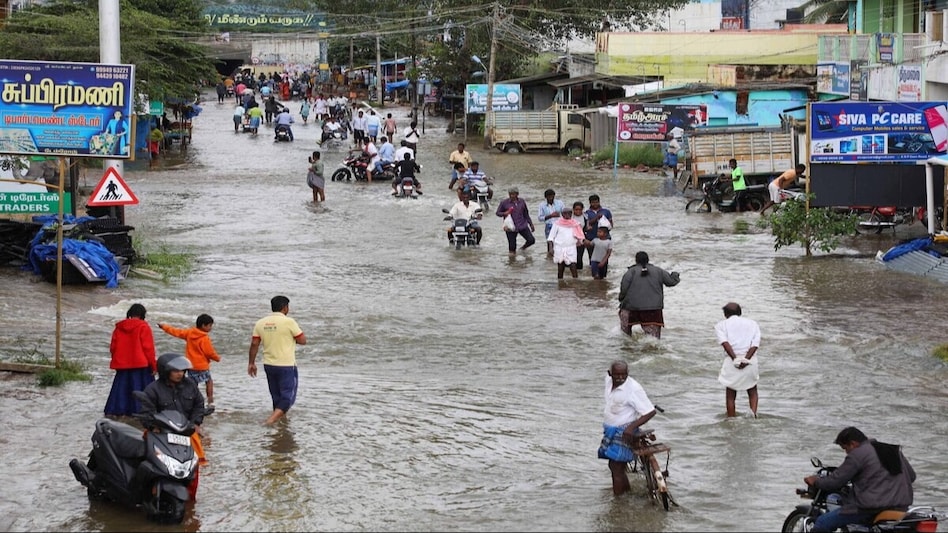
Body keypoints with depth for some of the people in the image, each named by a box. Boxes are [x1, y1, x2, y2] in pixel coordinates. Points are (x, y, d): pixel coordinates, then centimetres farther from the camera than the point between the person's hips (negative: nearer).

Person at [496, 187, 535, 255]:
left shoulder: (522, 202, 5)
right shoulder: (504, 203, -4)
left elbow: (526, 214, 16)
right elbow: (498, 213, 4)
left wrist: (531, 224, 16)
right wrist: (504, 213, -17)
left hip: (522, 226, 3)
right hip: (511, 228, -3)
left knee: (531, 240, -6)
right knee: (512, 247, -1)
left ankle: (523, 248, 23)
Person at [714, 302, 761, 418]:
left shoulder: (721, 325, 11)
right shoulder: (752, 323, 18)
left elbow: (725, 342, -9)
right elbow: (755, 344, 1)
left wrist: (735, 359, -15)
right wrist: (746, 359, -10)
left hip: (732, 361, -2)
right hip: (751, 361, 2)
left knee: (730, 395, 11)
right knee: (752, 391, 19)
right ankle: (754, 412, -5)